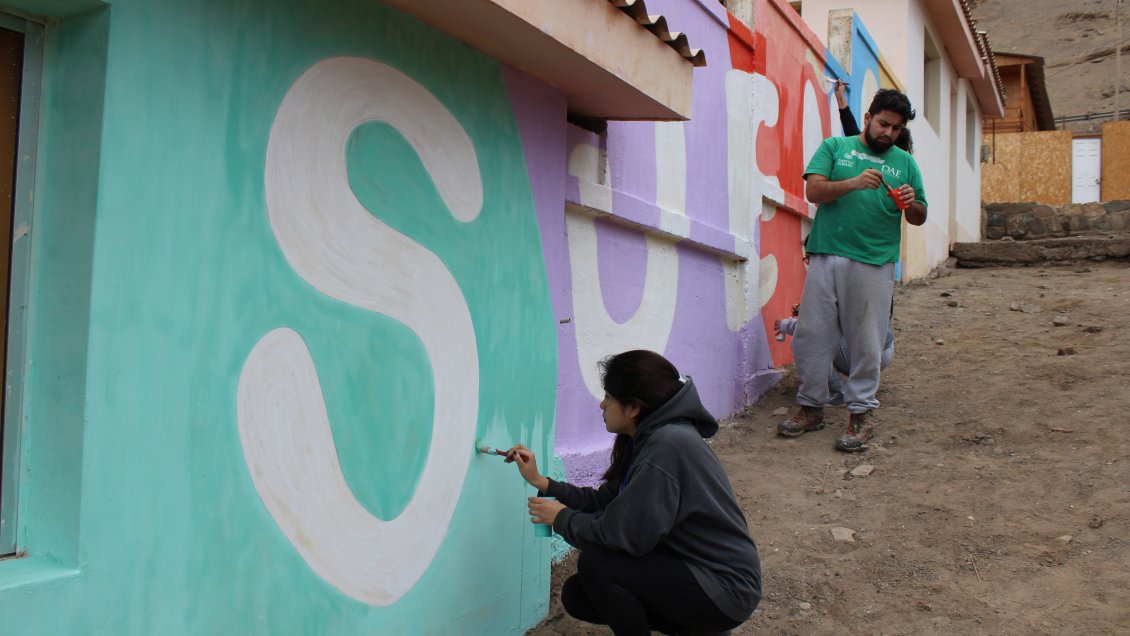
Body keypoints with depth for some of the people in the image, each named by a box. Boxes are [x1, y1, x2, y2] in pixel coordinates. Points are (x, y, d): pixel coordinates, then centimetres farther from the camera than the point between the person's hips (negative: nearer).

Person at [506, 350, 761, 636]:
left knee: (596, 561, -21)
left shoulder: (667, 446, -27)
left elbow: (625, 535, -28)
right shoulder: (648, 438, 5)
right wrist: (541, 482, 4)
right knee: (576, 595, 5)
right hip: (691, 569, 10)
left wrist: (562, 518, -12)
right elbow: (603, 501, 7)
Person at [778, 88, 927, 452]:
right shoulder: (835, 147, 11)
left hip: (874, 265, 0)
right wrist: (854, 182, -17)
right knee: (811, 335, 3)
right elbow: (813, 191, -2)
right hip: (827, 258, 0)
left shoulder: (905, 162, 15)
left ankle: (861, 413, 14)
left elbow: (919, 218, 16)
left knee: (866, 343, 2)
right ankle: (811, 407, 17)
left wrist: (911, 204, -6)